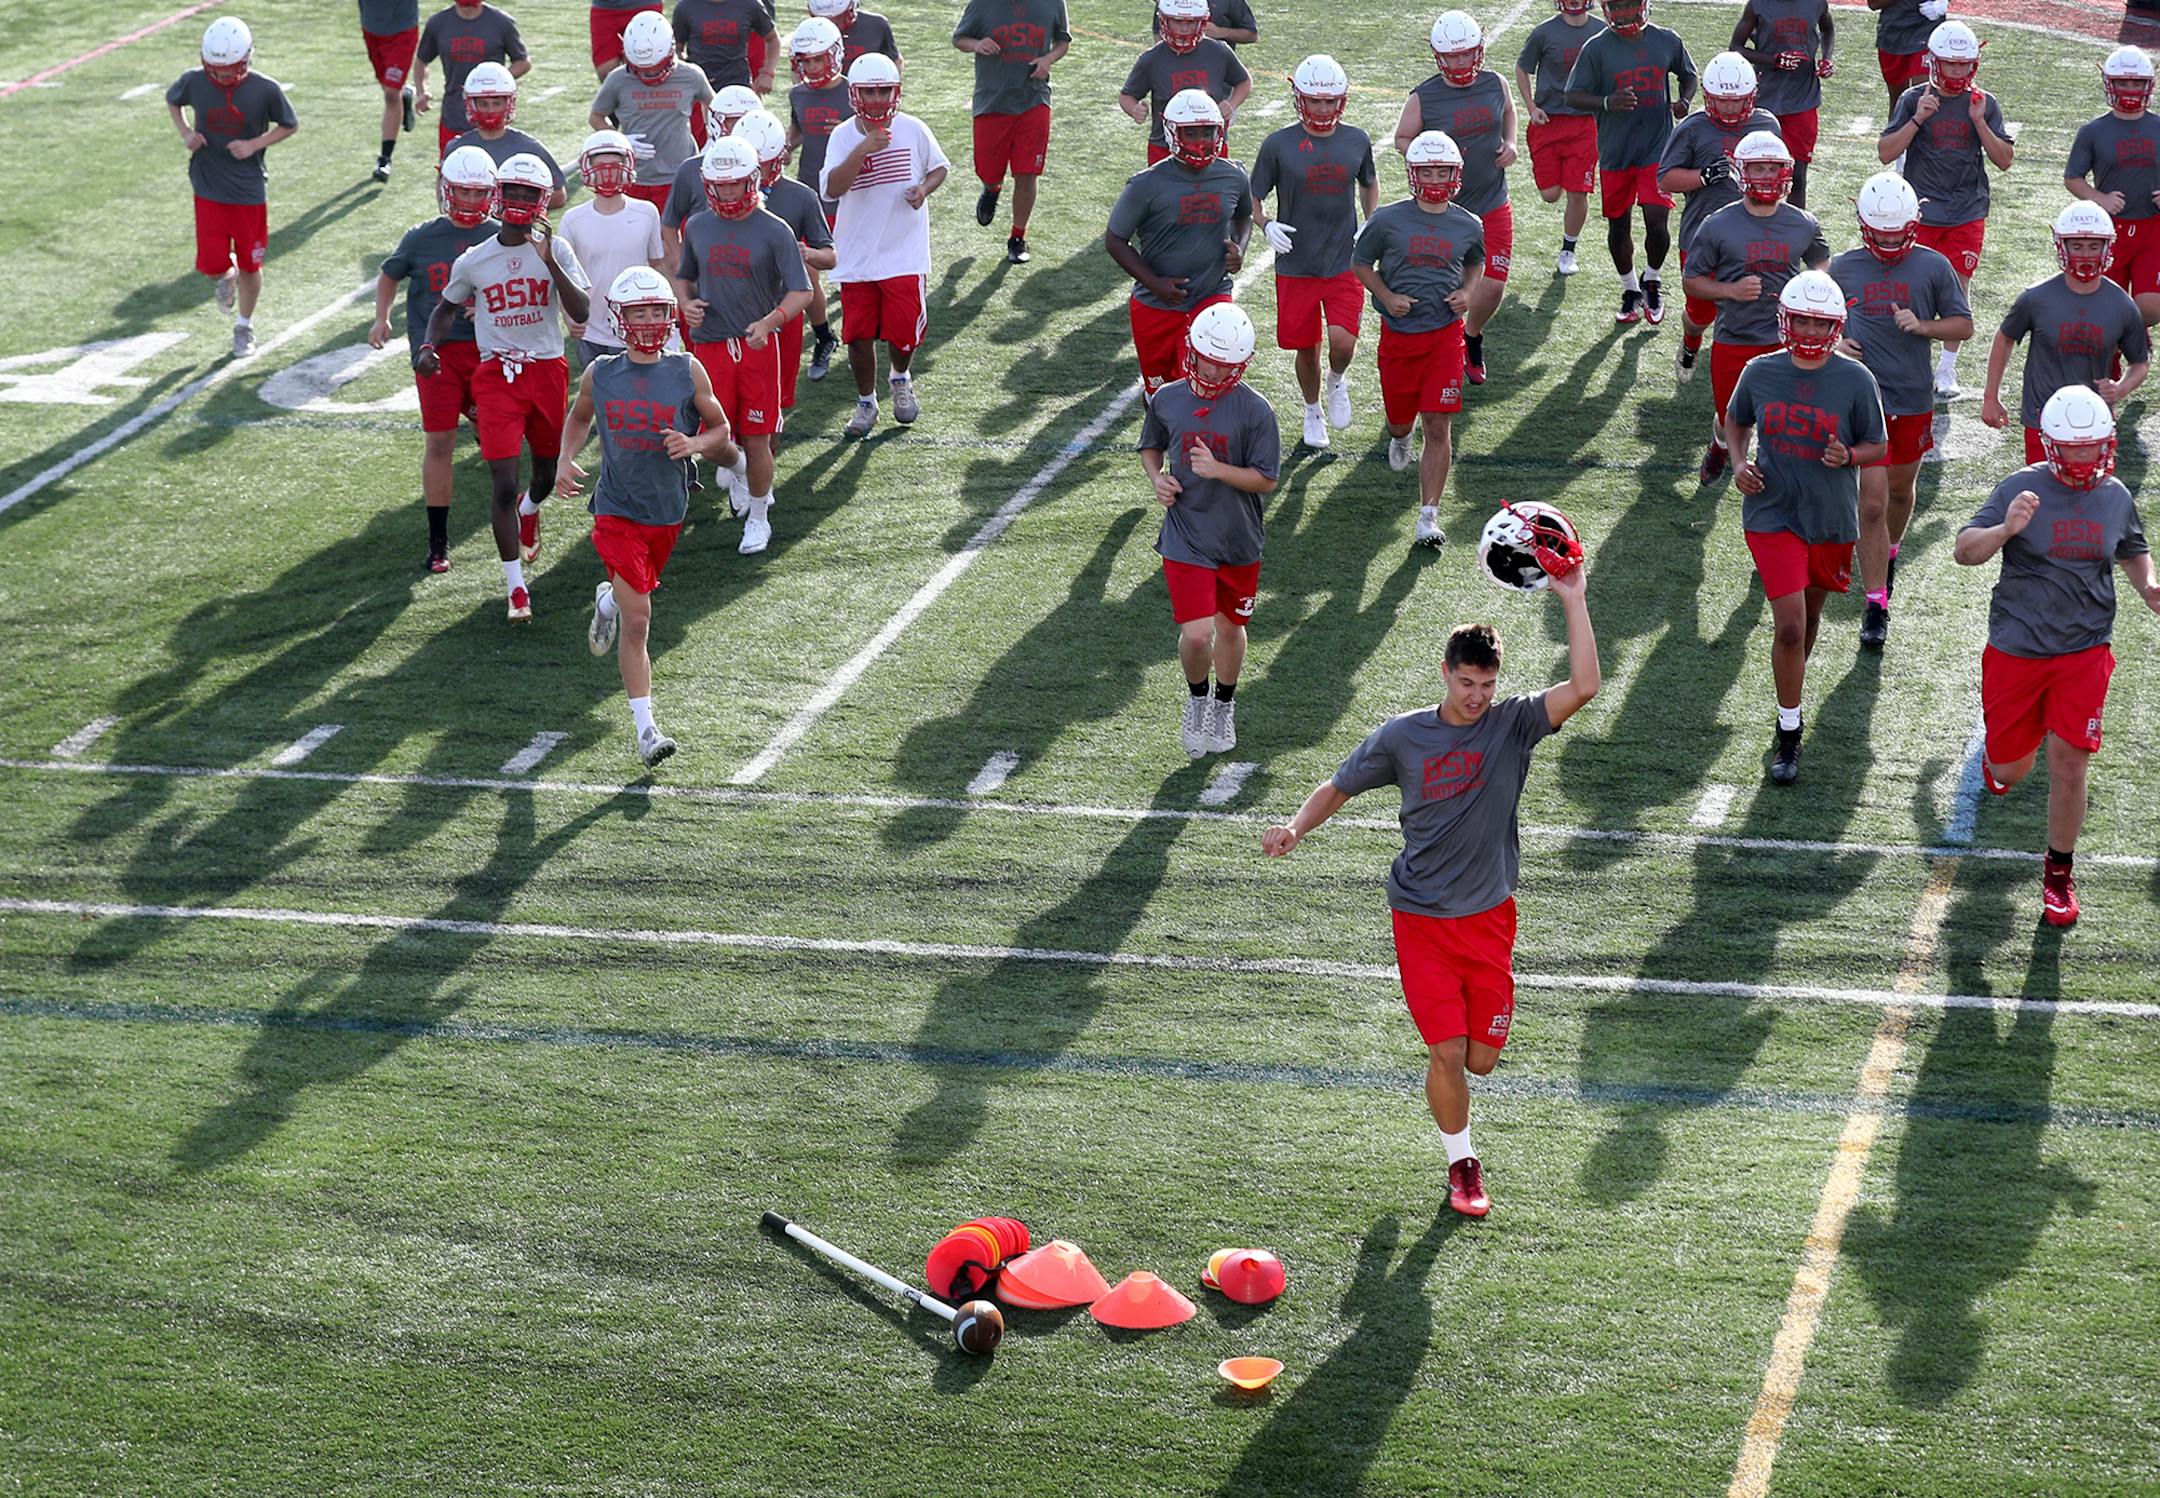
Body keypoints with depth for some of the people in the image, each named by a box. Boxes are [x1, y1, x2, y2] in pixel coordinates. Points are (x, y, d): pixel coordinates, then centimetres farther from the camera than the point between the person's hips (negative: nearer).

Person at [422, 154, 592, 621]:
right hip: (496, 374, -1)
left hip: (548, 372, 1)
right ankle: (516, 589, -3)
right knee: (504, 484, -9)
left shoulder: (556, 251, -4)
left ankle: (528, 511, 56)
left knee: (548, 472, 18)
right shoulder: (473, 261, -1)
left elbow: (581, 313, -15)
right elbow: (447, 307, 16)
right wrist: (430, 345, -3)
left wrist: (549, 262, -24)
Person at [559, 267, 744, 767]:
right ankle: (645, 729, -7)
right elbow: (579, 418, 17)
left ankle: (608, 601, 61)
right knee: (637, 622, -9)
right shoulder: (599, 375, -4)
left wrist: (695, 444, -16)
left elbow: (721, 430, 5)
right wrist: (566, 461, 0)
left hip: (668, 512, 2)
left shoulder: (687, 372, -5)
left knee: (637, 594, 23)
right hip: (618, 511, -2)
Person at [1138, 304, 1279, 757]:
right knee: (1196, 634, -11)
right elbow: (1151, 447, 17)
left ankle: (1224, 706, 41)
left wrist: (1218, 469, -26)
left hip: (1238, 541, 0)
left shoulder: (1254, 410, -12)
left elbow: (1267, 480, -11)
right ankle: (1196, 695, 20)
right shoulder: (1167, 400, -2)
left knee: (1230, 629, 16)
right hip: (1185, 539, 0)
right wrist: (1158, 478, -4)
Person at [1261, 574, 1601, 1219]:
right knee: (1447, 1054, -6)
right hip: (1422, 918, -1)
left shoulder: (1513, 724, -6)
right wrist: (1295, 828, -9)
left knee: (1482, 1059, 2)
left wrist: (1573, 602, -26)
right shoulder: (1402, 737, -4)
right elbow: (1339, 786, 9)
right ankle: (1462, 1164, 17)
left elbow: (1583, 687, -22)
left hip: (1490, 917, 1)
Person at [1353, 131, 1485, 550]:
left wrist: (1468, 291, 1)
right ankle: (1400, 438, 54)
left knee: (1438, 426, -7)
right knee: (1400, 418, 13)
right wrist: (1386, 296, -8)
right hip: (1398, 332, 0)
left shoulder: (1468, 226, 1)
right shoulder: (1388, 221, -6)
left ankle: (1428, 517, -4)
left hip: (1445, 334, 0)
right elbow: (1361, 262, 7)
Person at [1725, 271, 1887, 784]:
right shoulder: (1760, 373, -3)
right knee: (1789, 625, -10)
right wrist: (1739, 463, -4)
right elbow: (1736, 423, 15)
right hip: (1773, 515, -1)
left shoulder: (1855, 380, -8)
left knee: (1809, 617, 19)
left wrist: (1849, 456, -20)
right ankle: (1788, 737, -1)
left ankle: (1790, 695, 45)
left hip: (1832, 518, 1)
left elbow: (1878, 446, 1)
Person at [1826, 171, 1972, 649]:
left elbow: (1964, 324, 2)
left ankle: (1890, 553, 51)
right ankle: (1876, 605, -4)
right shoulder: (1844, 268, 0)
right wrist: (1834, 344, -9)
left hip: (1914, 400, 1)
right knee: (1871, 502, -8)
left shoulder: (1932, 266, -3)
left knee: (1901, 489, 20)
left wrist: (1923, 326, -17)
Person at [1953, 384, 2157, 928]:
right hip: (2017, 650, -1)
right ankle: (2001, 755, 50)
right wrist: (2005, 530, -35)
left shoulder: (2116, 497, 2)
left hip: (2084, 653, 1)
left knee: (2070, 766, -7)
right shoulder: (2024, 488, -11)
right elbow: (1965, 551, -15)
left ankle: (2059, 875, 12)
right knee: (2009, 768, 10)